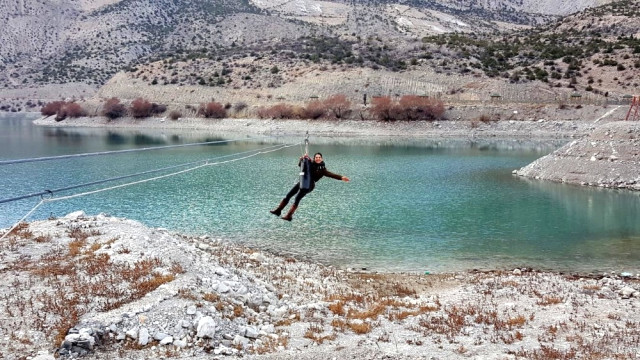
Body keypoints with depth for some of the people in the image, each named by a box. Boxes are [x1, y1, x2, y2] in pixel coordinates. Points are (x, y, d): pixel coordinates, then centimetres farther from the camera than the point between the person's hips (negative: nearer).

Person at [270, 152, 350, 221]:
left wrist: (341, 177, -16)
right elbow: (300, 164, 9)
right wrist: (303, 158, -11)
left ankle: (289, 216, -18)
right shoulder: (310, 164, 12)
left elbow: (331, 174, -5)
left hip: (309, 185, -5)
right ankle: (278, 210, 9)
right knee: (288, 195, 1)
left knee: (297, 198, -18)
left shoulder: (322, 169, 2)